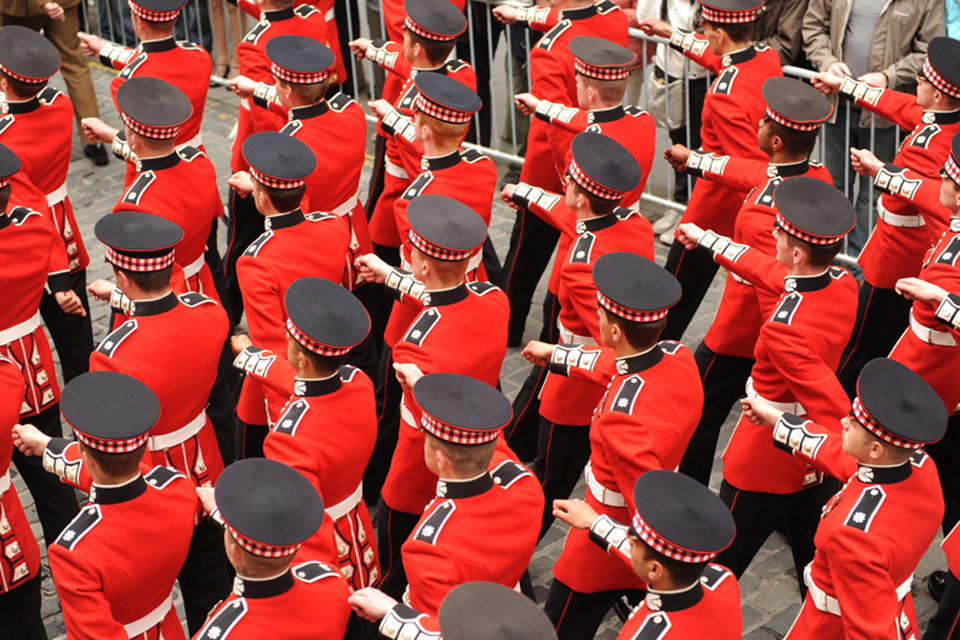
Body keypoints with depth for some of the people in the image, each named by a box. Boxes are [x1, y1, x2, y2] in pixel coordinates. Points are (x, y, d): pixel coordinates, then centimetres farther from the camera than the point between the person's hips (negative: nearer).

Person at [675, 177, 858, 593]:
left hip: (765, 467, -7)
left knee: (719, 568, 15)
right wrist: (707, 239, 20)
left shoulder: (784, 328, -34)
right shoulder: (844, 284, -9)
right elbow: (774, 274, 8)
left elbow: (833, 410, -35)